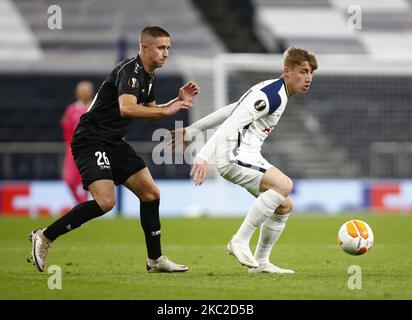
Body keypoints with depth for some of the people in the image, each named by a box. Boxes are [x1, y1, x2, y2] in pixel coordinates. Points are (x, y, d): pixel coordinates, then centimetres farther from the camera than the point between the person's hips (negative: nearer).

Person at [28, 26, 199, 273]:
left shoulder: (148, 76, 13)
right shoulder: (129, 71, -18)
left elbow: (150, 114, 26)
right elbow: (126, 108, -34)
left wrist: (179, 101, 13)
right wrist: (167, 110, -29)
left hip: (114, 142, 10)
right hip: (91, 140, -10)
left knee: (151, 193, 5)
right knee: (105, 201, -23)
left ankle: (155, 259, 16)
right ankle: (44, 237, -10)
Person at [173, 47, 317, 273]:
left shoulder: (275, 92, 18)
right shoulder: (272, 95, -15)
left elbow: (229, 111, 22)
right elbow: (232, 123, -23)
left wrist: (193, 130, 26)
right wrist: (204, 156, -30)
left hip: (247, 157, 10)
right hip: (234, 154, -10)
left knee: (284, 206, 10)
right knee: (284, 184, -27)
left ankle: (261, 262, 18)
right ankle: (240, 241, -22)